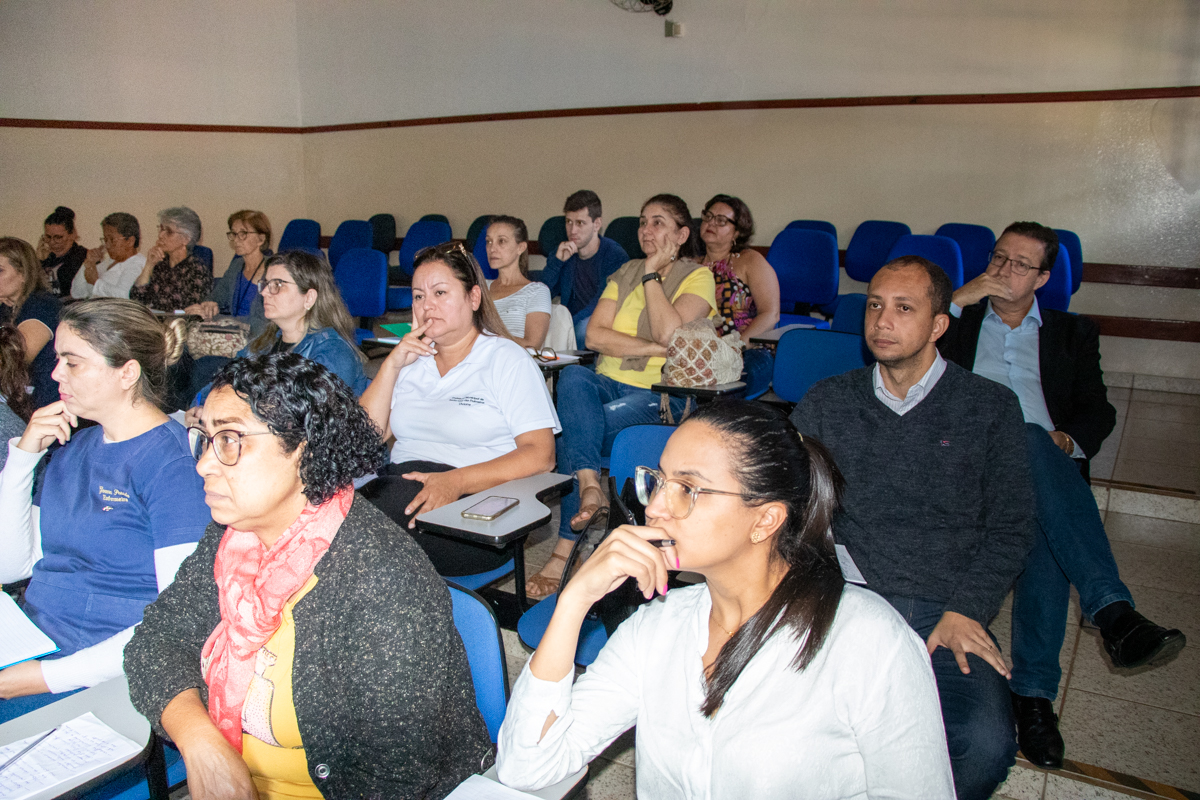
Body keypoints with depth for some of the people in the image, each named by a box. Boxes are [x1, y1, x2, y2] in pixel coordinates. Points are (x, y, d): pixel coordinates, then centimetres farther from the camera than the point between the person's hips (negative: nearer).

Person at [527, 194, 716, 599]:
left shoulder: (698, 277, 3)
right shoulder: (626, 272, 18)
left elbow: (669, 332, -17)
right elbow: (594, 335, 3)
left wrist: (653, 273, -7)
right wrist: (653, 348, -10)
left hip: (662, 394, -4)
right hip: (610, 383, 5)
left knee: (574, 432, -28)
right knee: (573, 375, -31)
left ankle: (564, 550, -23)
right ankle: (589, 485, -46)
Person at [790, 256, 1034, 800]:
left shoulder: (990, 408, 10)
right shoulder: (826, 403, 14)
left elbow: (1010, 527, 8)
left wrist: (965, 612, -5)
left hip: (944, 612, 0)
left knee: (985, 743, -28)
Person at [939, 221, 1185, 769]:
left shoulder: (1072, 333, 28)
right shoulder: (959, 319, 26)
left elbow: (1098, 409, 16)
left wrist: (1069, 438, -7)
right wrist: (957, 301, 2)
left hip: (1046, 464, 2)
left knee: (1046, 528, -37)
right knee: (1032, 442, -39)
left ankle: (1033, 692, -40)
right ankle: (1113, 612, -49)